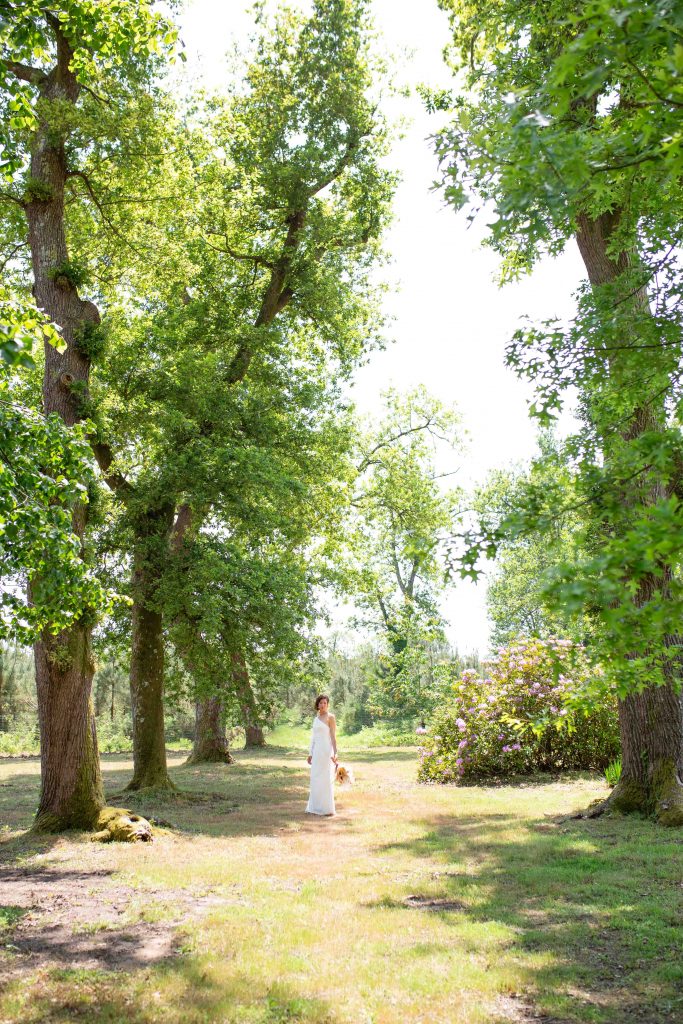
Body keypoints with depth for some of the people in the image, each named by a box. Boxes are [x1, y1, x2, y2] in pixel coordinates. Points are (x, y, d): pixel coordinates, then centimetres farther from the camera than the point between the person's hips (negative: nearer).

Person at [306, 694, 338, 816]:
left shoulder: (330, 717, -6)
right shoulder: (316, 718, 14)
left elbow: (333, 736, -11)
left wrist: (335, 753, -18)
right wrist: (310, 753, 14)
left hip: (327, 751, -7)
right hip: (317, 751, 7)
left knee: (327, 779, -4)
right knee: (315, 780, 9)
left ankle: (329, 809, 3)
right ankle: (315, 807, 18)